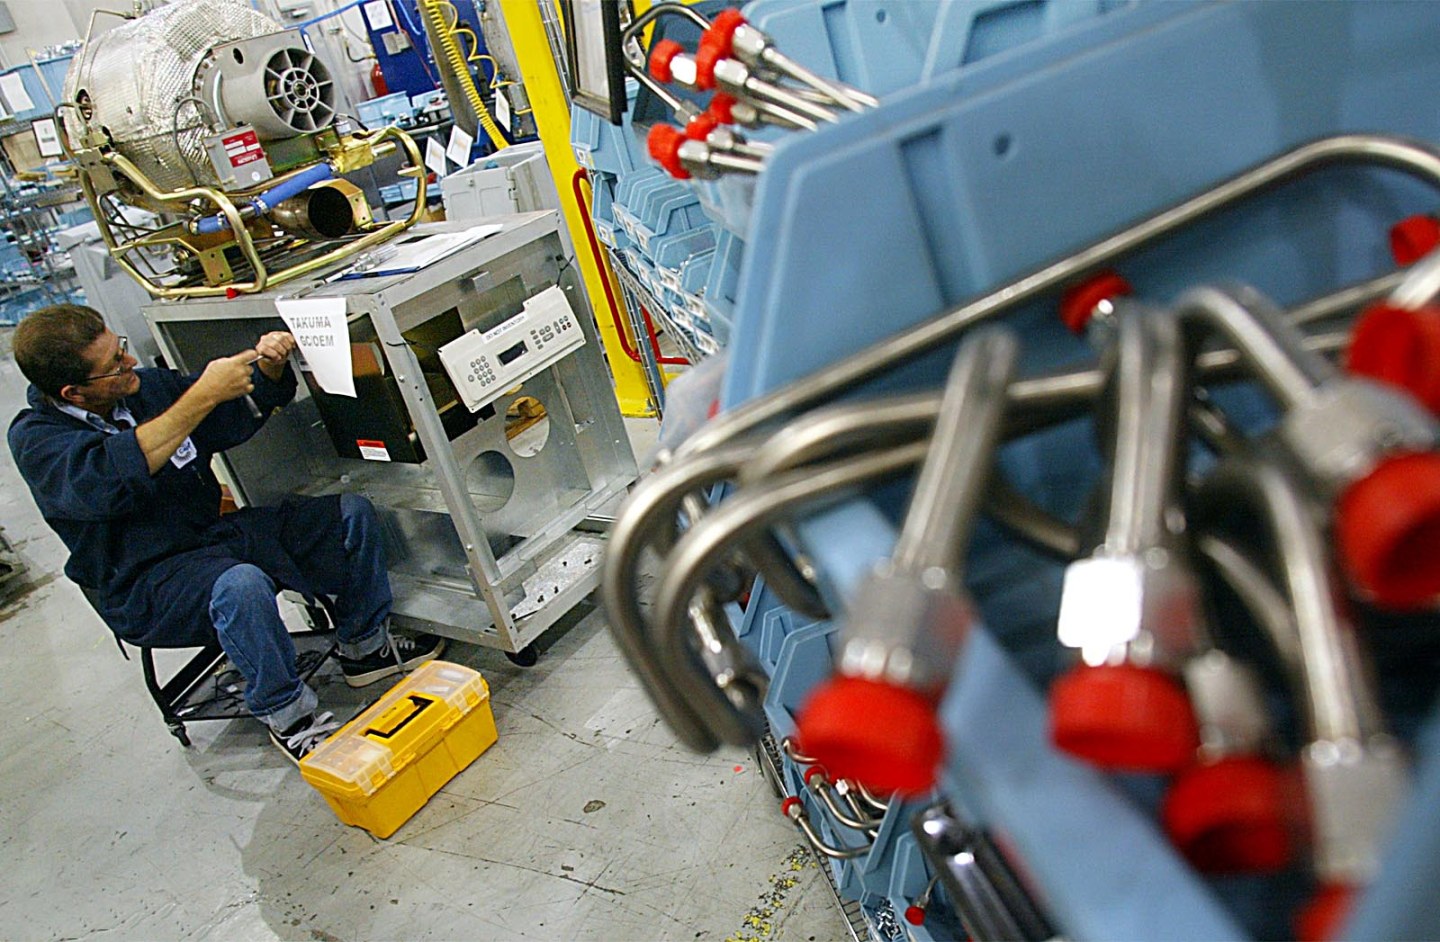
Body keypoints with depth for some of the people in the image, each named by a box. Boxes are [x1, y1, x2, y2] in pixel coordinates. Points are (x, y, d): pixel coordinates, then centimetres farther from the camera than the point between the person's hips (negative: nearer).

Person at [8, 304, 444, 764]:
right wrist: (203, 396, -36)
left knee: (351, 512, -3)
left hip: (215, 533, 7)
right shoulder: (35, 439, -14)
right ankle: (288, 717, -18)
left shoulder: (145, 387, 3)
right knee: (240, 585, -39)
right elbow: (106, 480, -36)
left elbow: (242, 416, 15)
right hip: (147, 585, -7)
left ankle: (365, 647, 11)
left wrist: (269, 368, -8)